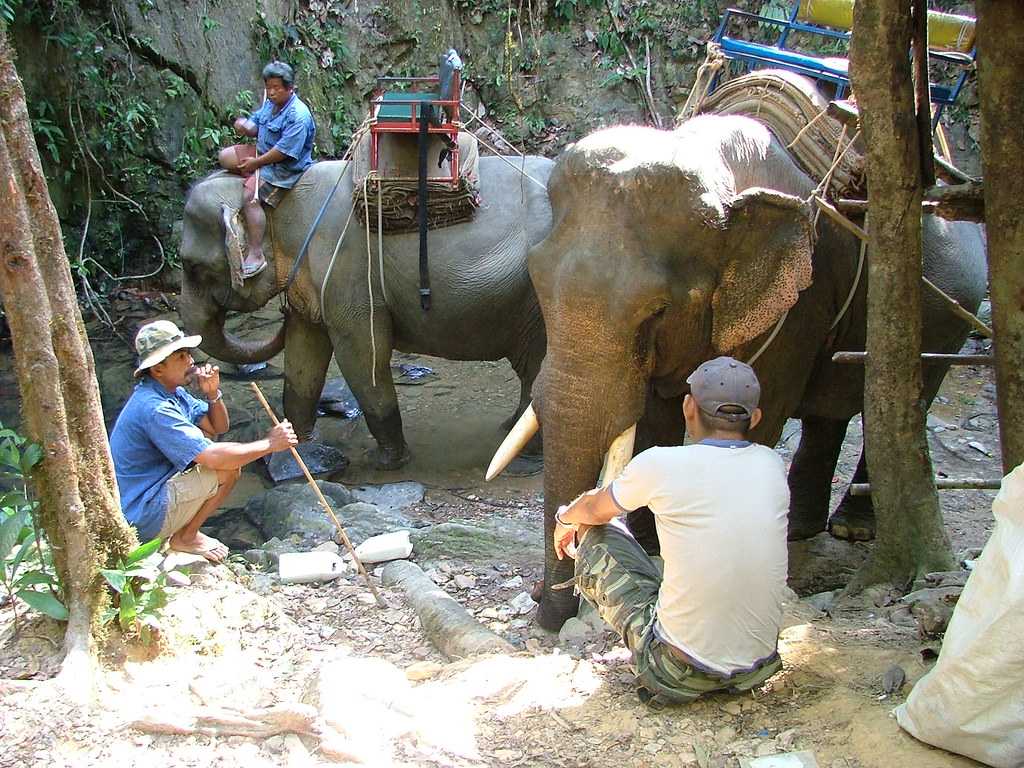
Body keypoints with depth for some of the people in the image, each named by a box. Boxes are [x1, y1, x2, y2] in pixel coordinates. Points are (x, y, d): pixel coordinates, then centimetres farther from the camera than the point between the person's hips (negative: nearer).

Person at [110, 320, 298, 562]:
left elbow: (219, 427, 13)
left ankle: (184, 532, 11)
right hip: (143, 518, -10)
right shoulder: (154, 408, -25)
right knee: (229, 466, -15)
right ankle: (185, 538, -1)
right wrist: (269, 443, -21)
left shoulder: (172, 392, 6)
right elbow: (213, 458, -31)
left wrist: (213, 394, -8)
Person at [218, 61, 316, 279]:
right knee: (225, 156, 11)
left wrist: (256, 163, -21)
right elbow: (255, 125, 17)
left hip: (284, 168, -10)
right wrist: (245, 126, -8)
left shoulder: (298, 116, -25)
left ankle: (256, 255, -28)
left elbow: (284, 151, -28)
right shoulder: (270, 104, 4)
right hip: (263, 153, 10)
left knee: (251, 196, -27)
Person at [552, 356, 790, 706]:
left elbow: (595, 510, 8)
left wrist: (565, 520, 33)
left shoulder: (660, 464, -13)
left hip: (680, 672, -4)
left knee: (595, 533, 9)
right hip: (758, 668, 4)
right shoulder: (771, 465, 0)